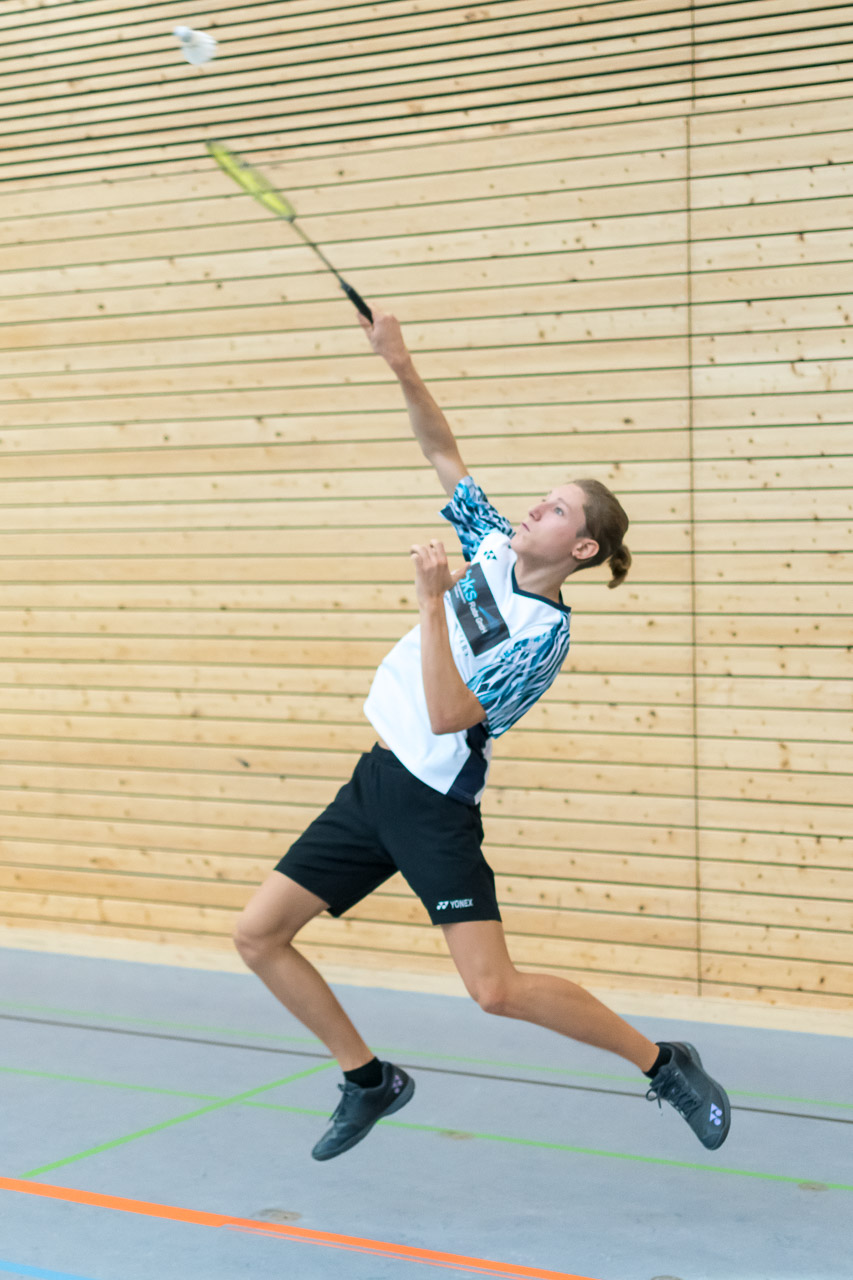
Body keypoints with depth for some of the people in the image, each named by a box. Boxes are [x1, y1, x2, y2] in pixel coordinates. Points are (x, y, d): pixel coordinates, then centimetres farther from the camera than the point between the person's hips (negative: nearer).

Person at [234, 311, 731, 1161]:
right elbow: (443, 452, 10)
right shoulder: (494, 548, 4)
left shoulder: (543, 634, -17)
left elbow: (447, 715, -26)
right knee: (258, 935, 5)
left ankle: (663, 1064, 5)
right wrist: (402, 370, -4)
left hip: (432, 807, -8)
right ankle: (369, 1081, 21)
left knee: (496, 989, -16)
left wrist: (432, 601, -28)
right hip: (376, 781, 8)